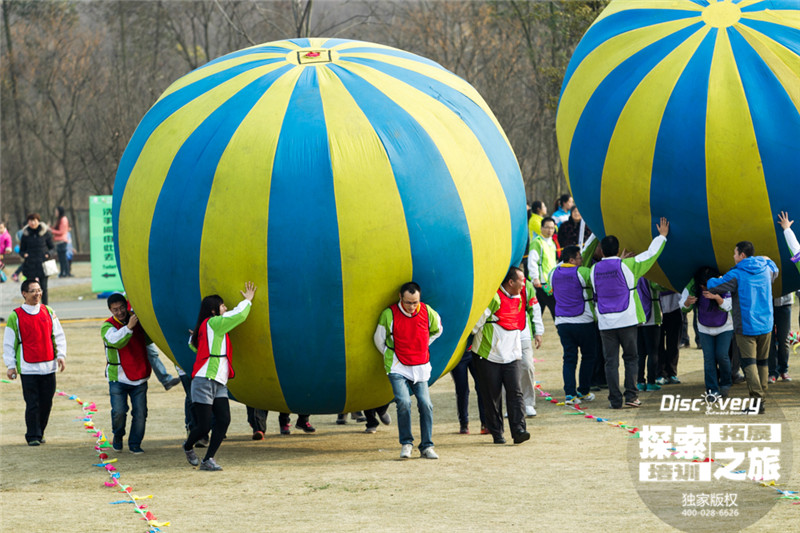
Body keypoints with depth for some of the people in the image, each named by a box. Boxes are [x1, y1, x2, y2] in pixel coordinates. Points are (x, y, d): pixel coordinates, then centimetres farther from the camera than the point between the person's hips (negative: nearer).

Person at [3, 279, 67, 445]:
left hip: (49, 366, 3)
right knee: (32, 404, -5)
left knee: (46, 403, 6)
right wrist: (10, 366, 0)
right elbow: (9, 343, 2)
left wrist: (61, 355, 2)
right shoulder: (15, 316, -1)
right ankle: (33, 436, 3)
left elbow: (58, 335, 14)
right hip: (28, 368, -3)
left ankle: (40, 433, 20)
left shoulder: (48, 312, 9)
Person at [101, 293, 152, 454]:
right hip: (118, 378, -3)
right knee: (119, 411, -10)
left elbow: (147, 341, 24)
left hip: (139, 377, 3)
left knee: (140, 413, -2)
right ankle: (118, 436, 19)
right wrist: (129, 327, -37)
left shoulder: (138, 320, 7)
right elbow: (116, 341, -26)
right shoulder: (107, 326, -5)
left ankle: (135, 444, 11)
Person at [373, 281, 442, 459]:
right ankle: (406, 443, -3)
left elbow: (436, 331, 18)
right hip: (397, 368, -3)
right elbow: (379, 339, 3)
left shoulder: (427, 312, -4)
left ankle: (426, 446, 7)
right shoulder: (389, 314, -12)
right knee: (403, 402, -19)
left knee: (425, 404, -5)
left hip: (421, 367, 3)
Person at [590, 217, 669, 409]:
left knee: (611, 361, 4)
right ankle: (631, 396, 0)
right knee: (631, 359, 8)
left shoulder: (594, 270, 4)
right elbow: (651, 254, 1)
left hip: (605, 323, 2)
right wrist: (662, 235, 15)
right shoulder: (627, 265, -5)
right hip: (627, 320, -2)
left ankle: (615, 399, 1)